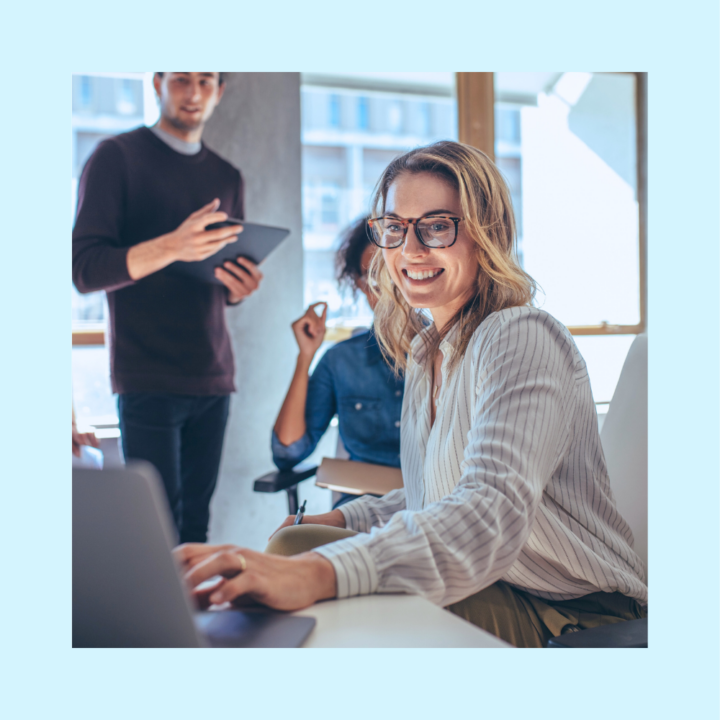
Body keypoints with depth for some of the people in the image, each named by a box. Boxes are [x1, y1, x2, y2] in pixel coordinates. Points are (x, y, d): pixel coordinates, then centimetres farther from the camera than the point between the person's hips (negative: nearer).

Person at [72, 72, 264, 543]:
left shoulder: (227, 177, 18)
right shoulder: (117, 157, 1)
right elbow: (85, 269, -9)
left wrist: (240, 288, -4)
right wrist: (170, 248, -25)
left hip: (213, 377, 5)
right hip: (149, 377, -4)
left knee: (196, 521, 2)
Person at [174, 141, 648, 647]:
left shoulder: (522, 339, -17)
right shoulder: (425, 353, 11)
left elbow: (492, 512, -34)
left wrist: (319, 571, -47)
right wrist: (341, 521, 1)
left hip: (574, 616, -7)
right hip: (485, 592, 8)